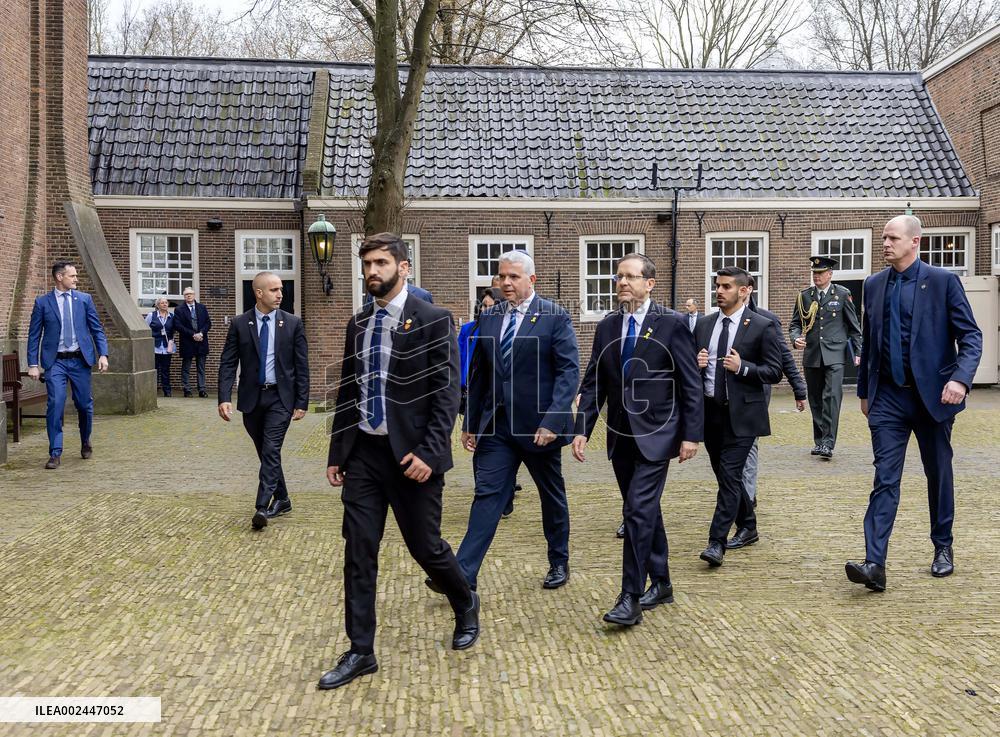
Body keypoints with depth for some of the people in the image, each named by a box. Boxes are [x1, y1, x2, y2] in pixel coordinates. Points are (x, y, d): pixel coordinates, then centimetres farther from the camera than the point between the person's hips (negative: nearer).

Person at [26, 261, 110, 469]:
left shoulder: (84, 299, 6)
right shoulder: (42, 302, 1)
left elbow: (97, 329, 6)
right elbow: (34, 335, 2)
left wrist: (102, 354, -6)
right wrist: (33, 364, -4)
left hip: (80, 360, 2)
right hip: (55, 362, -2)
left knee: (85, 404, 8)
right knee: (55, 405, -10)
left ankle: (85, 443, 33)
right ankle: (55, 453, -2)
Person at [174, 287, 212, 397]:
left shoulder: (202, 307, 10)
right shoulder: (179, 310, 0)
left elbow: (208, 323, 6)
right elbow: (178, 326, -9)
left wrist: (201, 333, -12)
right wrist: (193, 335, -16)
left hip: (201, 342, 2)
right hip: (187, 343, -2)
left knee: (201, 368, 6)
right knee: (186, 368, 3)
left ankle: (202, 390, 9)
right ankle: (187, 390, 8)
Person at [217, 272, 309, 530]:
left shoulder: (293, 323, -2)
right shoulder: (239, 324, 0)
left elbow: (302, 366, 0)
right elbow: (228, 363, -1)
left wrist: (302, 402, -4)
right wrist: (224, 398, -13)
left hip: (280, 397, -2)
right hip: (252, 397, 2)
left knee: (271, 450, -13)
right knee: (265, 452, 13)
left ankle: (262, 507, -15)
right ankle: (281, 499, 29)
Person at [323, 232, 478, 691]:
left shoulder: (432, 320, -8)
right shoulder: (358, 324, 10)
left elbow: (447, 393, -11)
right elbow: (347, 392, 15)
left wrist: (429, 452, -20)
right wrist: (336, 453, 12)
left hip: (410, 454, -5)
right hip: (363, 453, 5)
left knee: (425, 546, 6)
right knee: (358, 552, 4)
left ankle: (466, 607, 36)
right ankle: (360, 652, 16)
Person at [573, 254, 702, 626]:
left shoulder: (671, 324, -7)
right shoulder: (607, 327, 8)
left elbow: (691, 384, -6)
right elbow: (593, 383, 9)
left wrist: (691, 435, -9)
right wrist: (581, 429, 0)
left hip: (655, 434, -5)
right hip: (621, 436, 6)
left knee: (638, 509, -12)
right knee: (644, 511, 14)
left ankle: (631, 597, -4)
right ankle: (660, 584, 28)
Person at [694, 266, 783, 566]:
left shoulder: (762, 326, -5)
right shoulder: (704, 325, 10)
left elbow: (775, 372, -5)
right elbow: (691, 366, 17)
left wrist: (743, 368, -19)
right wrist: (696, 363, -5)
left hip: (741, 414, -6)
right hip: (709, 412, 6)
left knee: (729, 476, -11)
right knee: (726, 475, 15)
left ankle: (717, 542, -10)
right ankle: (747, 528, 32)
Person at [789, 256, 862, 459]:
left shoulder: (842, 294, 3)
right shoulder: (804, 296, 9)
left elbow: (854, 325, 7)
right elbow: (795, 324, 12)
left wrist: (858, 352, 4)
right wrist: (796, 339, -10)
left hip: (834, 355, -3)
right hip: (811, 355, 3)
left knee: (832, 396, -15)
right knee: (815, 400, 9)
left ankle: (828, 443, -15)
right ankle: (819, 440, 20)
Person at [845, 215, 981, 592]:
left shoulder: (943, 281, -5)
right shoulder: (874, 284, 7)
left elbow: (971, 336, -6)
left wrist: (960, 379, -22)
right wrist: (864, 391, 17)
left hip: (932, 394, -2)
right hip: (888, 398, 2)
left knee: (939, 474, 13)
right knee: (884, 479, -5)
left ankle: (943, 548, 33)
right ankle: (874, 564, -11)